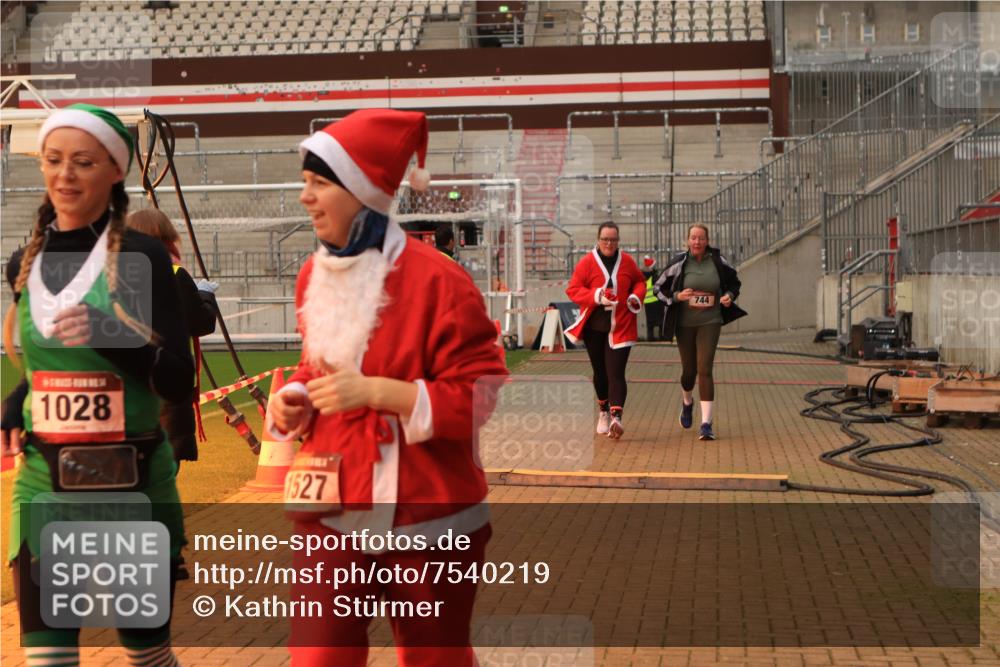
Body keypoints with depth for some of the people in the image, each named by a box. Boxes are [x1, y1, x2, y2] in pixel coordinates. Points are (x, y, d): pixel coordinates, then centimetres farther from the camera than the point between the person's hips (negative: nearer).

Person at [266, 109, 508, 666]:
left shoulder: (436, 279, -16)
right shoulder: (315, 275, 6)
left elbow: (478, 393, -16)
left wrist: (375, 392, -25)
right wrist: (295, 401, -2)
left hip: (427, 517, -5)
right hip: (334, 512, 5)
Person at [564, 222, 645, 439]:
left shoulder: (627, 261, 3)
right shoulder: (587, 262, -3)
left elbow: (640, 282, 17)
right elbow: (572, 289, -4)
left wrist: (636, 296, -5)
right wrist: (596, 296, -19)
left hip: (620, 327, -1)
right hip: (594, 326, 1)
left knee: (616, 372, -12)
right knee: (600, 371, 13)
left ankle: (616, 417, -21)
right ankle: (604, 412, 33)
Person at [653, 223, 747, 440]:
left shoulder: (718, 262, 0)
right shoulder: (678, 263, -5)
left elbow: (734, 282, 17)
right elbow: (659, 288, 3)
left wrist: (730, 295, -4)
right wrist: (677, 296, -15)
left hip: (710, 322, -1)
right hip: (684, 323, 1)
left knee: (704, 370, -12)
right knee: (689, 370, 12)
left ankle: (706, 424, -11)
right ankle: (687, 402, 47)